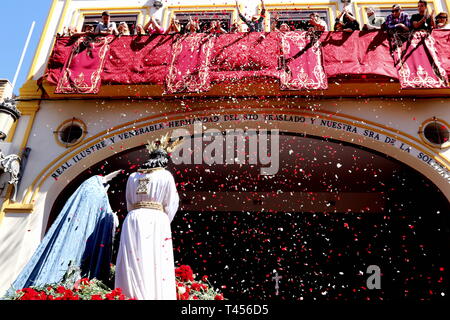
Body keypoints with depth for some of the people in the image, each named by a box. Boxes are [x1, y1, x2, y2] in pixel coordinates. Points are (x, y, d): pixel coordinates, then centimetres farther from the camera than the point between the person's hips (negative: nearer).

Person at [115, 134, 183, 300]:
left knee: (133, 262, 4)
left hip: (133, 220, 4)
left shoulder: (133, 176, 16)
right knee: (155, 263, -4)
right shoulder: (166, 176, 4)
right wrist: (164, 223, 17)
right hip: (155, 221, -4)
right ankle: (155, 295, -6)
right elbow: (170, 206, 4)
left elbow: (129, 204, 18)